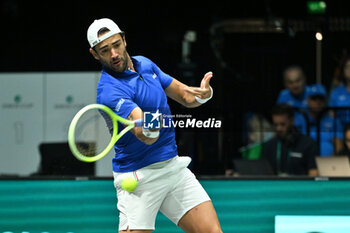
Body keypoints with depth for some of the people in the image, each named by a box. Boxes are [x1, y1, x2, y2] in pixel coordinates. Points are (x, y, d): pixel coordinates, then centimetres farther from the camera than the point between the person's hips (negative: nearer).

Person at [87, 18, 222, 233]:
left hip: (174, 167, 6)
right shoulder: (109, 91, -19)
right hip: (139, 177, -6)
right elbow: (145, 137, -30)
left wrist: (202, 93, -9)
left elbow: (185, 96, 15)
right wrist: (149, 128, -55)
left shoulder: (145, 64, 7)